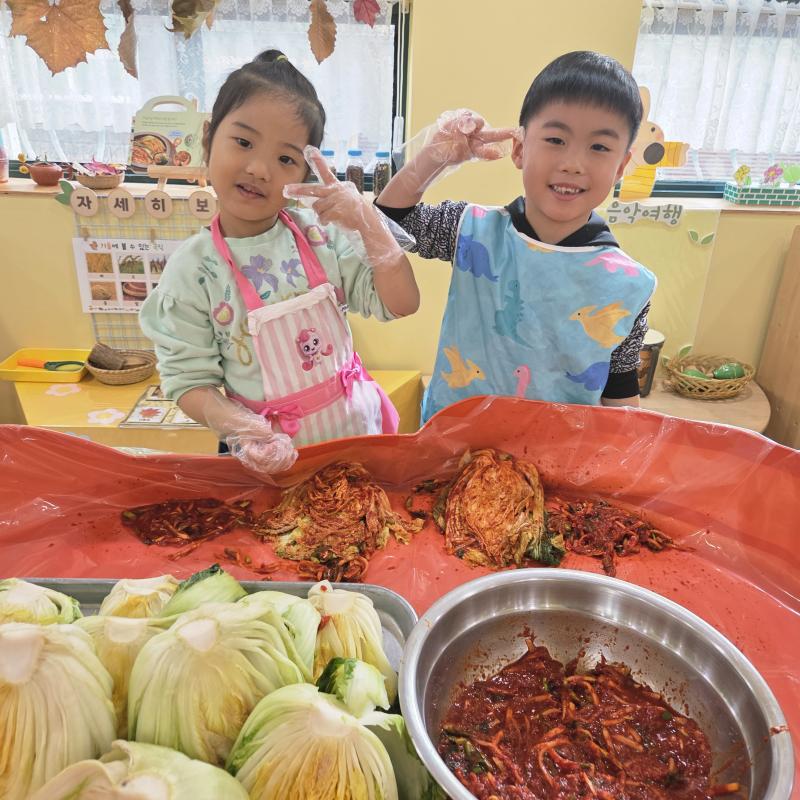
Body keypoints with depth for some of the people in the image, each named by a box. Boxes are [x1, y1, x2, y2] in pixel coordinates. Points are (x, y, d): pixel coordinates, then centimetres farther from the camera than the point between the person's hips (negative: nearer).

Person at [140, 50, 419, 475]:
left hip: (356, 422, 3)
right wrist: (237, 426, -30)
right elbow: (188, 381, -11)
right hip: (270, 450, -2)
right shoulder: (191, 271, -14)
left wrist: (368, 222, -24)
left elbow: (402, 304, -11)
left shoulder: (321, 233, -9)